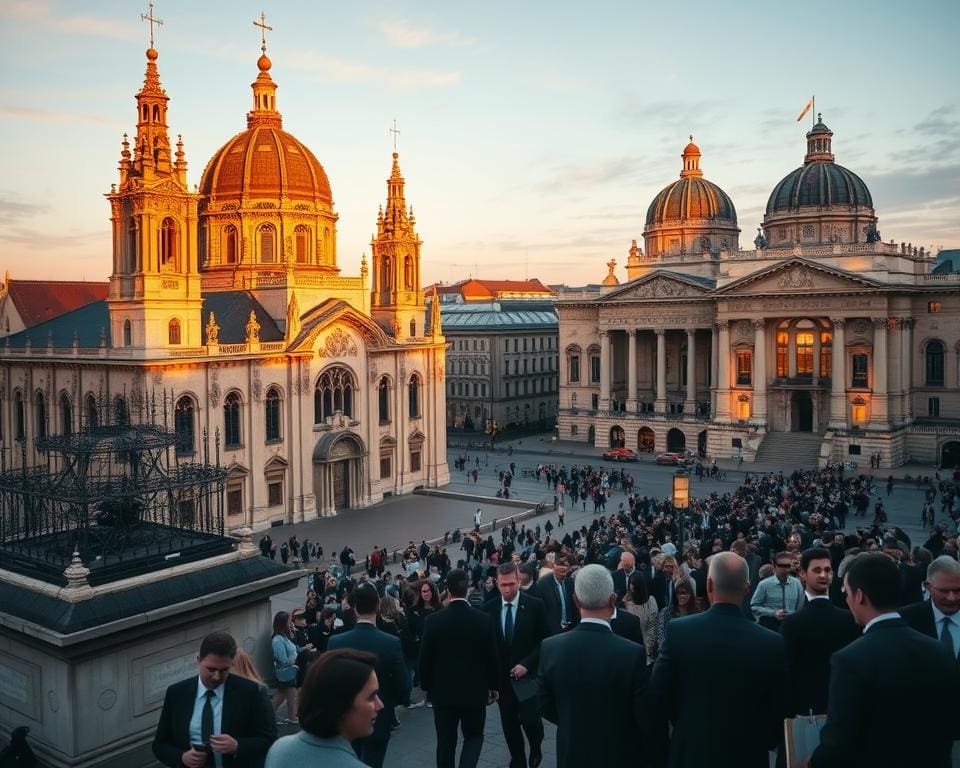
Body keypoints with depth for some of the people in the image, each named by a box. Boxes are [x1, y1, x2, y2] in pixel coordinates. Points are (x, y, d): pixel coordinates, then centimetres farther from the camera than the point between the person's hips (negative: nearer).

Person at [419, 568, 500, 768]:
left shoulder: (433, 620, -12)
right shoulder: (484, 619, -11)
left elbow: (425, 658, -5)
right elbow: (492, 657, -4)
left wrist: (426, 686, 10)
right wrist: (492, 685, 11)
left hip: (443, 691, 0)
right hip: (475, 691, 0)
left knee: (446, 742, 14)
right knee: (474, 736, 17)